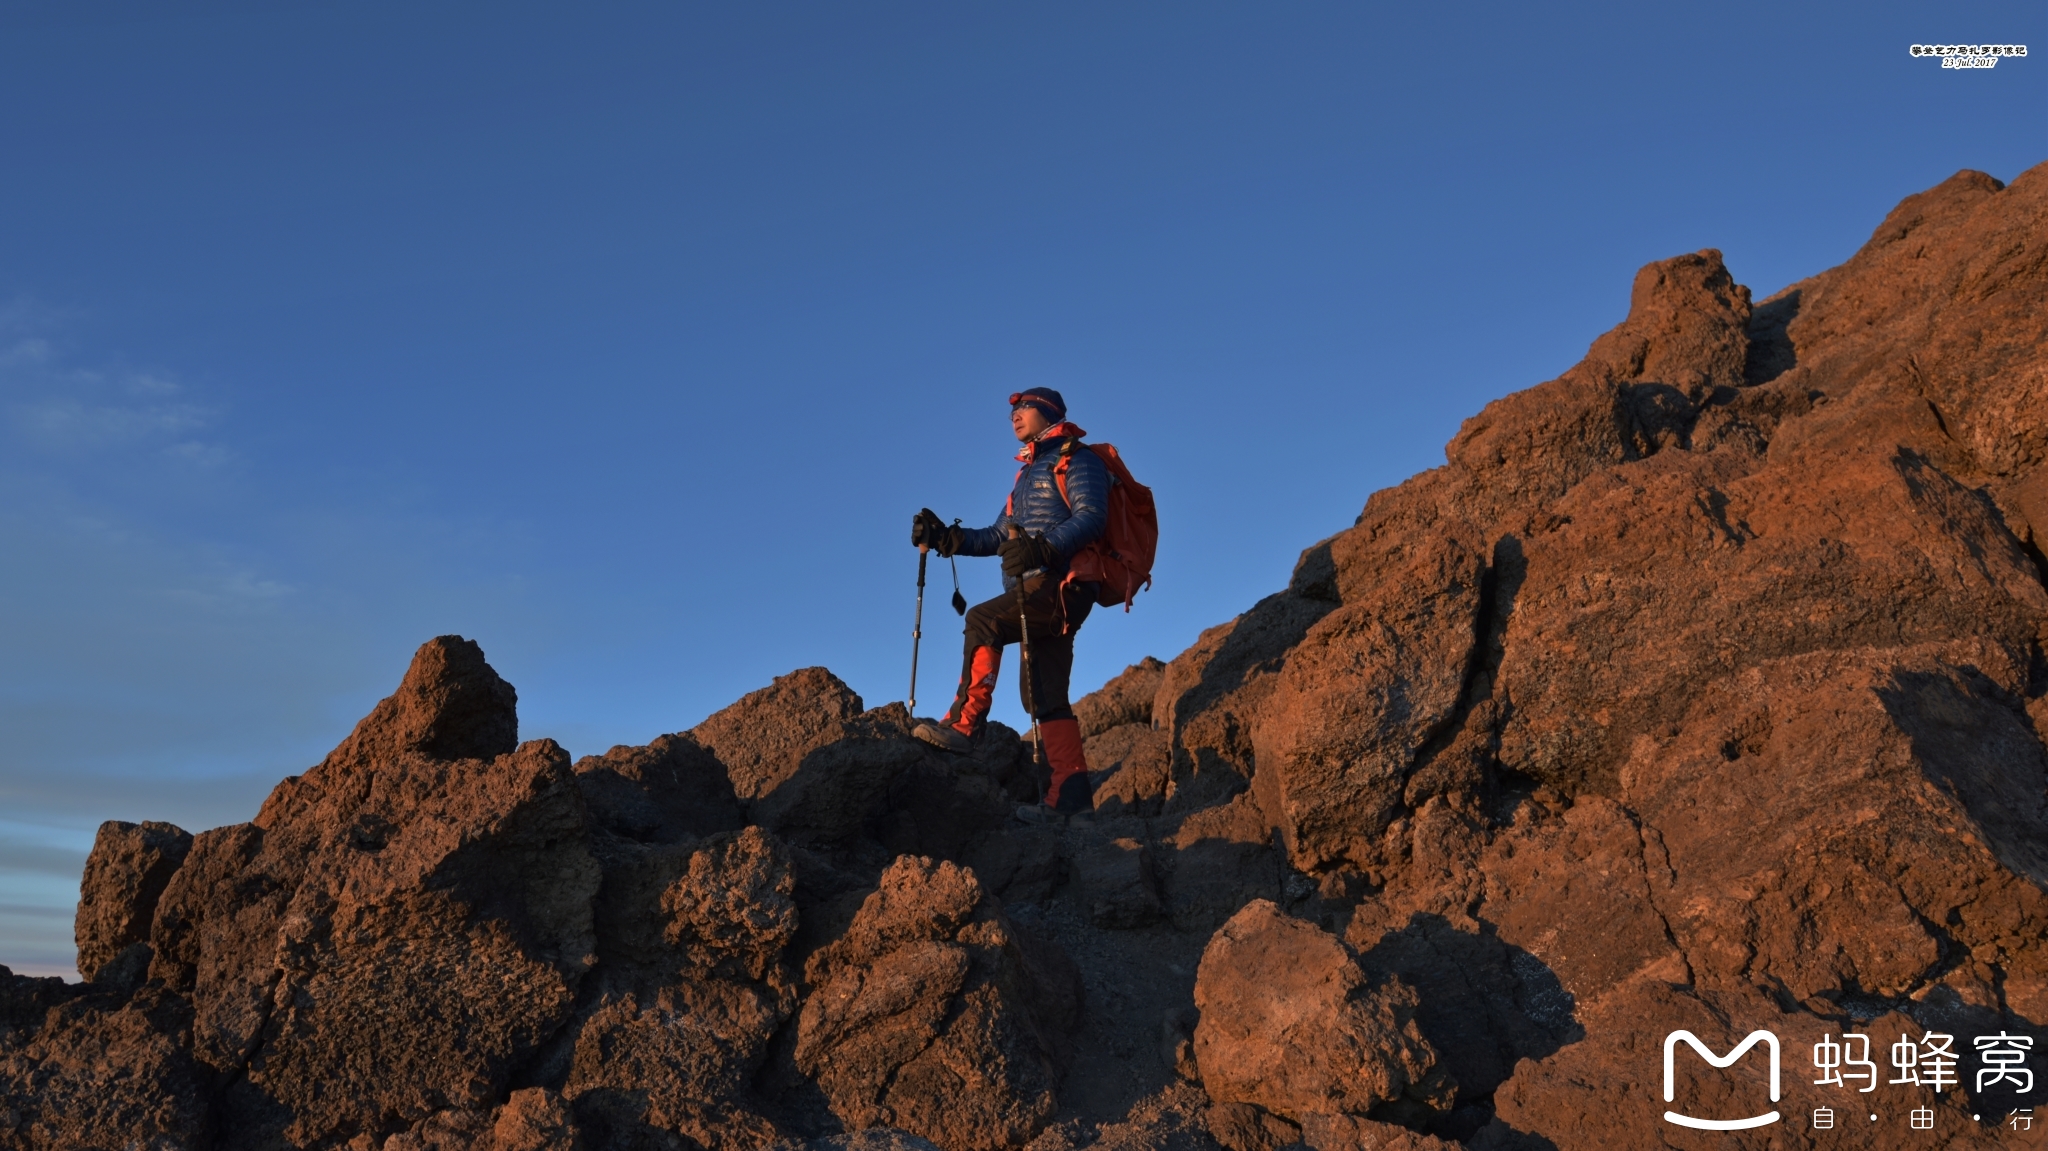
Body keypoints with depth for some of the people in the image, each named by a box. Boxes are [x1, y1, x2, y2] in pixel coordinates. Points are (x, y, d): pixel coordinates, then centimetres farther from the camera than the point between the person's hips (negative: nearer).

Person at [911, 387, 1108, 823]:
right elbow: (999, 537, 24)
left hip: (1063, 584, -9)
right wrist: (947, 538, 10)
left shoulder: (1077, 459, 0)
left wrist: (1045, 548, -31)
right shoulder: (1028, 473, 28)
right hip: (1041, 591, 9)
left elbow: (1091, 516, -17)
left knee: (984, 621, -23)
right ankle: (1070, 792, -2)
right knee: (1042, 692, 1)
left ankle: (964, 724, -21)